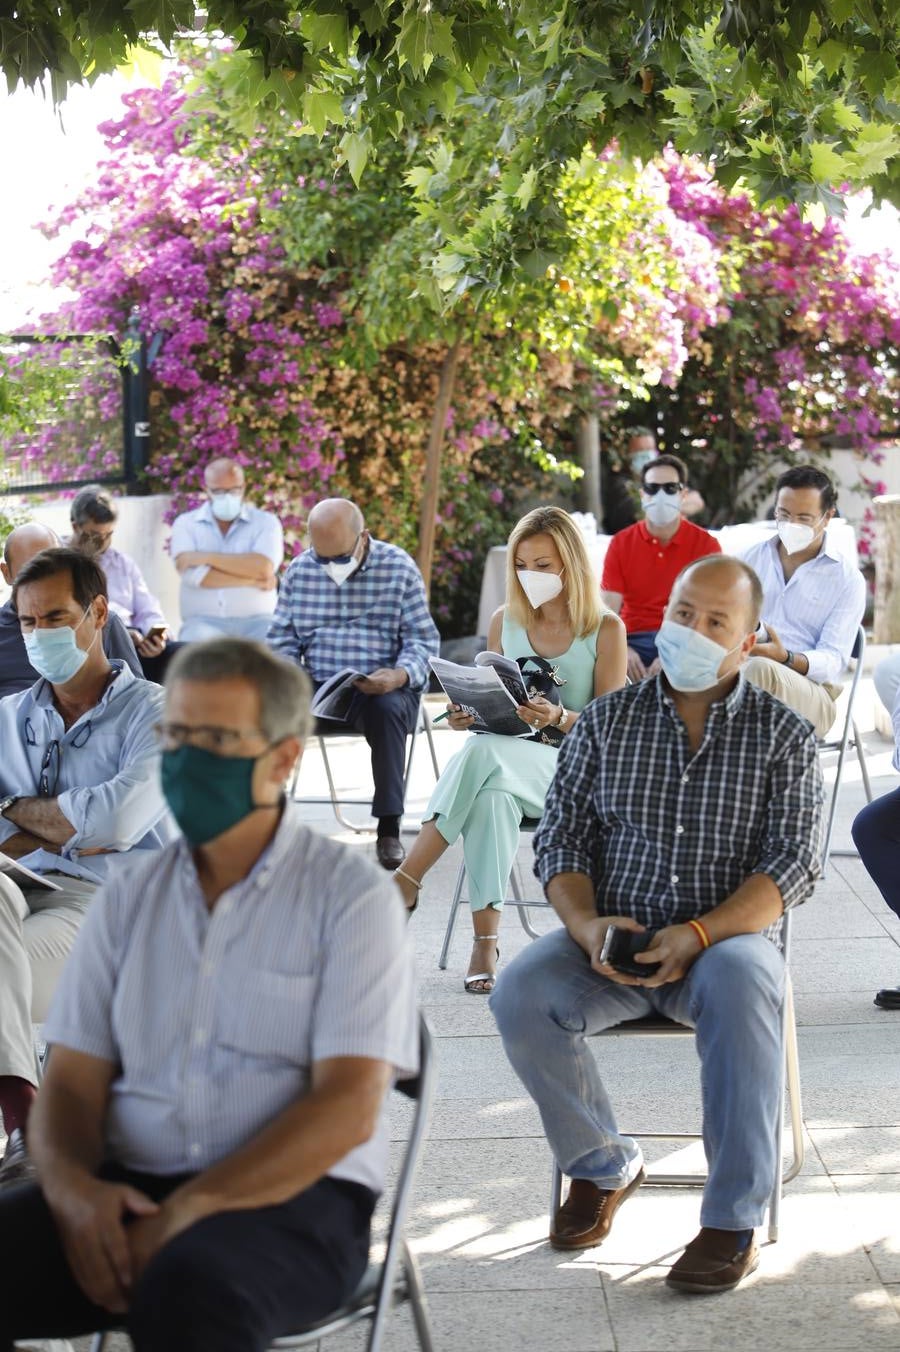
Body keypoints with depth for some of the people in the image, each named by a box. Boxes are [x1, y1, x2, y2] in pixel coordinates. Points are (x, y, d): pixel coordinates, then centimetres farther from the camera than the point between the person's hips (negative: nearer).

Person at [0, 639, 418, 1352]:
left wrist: (185, 1214, -19)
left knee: (187, 1288, -37)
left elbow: (348, 1108, -10)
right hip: (125, 1192, 4)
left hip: (293, 1196, -4)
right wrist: (70, 1185, -14)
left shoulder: (352, 896, -1)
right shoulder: (128, 899, 14)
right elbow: (72, 1082, 9)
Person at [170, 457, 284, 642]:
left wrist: (205, 557, -7)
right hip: (204, 621, 0)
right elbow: (193, 574, -8)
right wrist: (253, 580, -6)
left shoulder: (265, 522, 9)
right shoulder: (186, 523, 9)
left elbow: (263, 569, -10)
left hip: (255, 621, 0)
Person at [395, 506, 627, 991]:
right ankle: (485, 940, -38)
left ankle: (407, 880, -34)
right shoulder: (505, 622, 13)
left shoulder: (605, 629, 1)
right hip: (504, 761, 3)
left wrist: (558, 718, -24)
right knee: (492, 798, -37)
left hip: (575, 770, -3)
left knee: (485, 754, -36)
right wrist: (468, 714, -4)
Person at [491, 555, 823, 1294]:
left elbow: (793, 862, -5)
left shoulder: (783, 735, 5)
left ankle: (734, 1221, -30)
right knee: (520, 997, -27)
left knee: (743, 988, -38)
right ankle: (604, 1162, -1)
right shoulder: (607, 720, 11)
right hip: (613, 938, 2)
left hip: (727, 937, -2)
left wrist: (699, 933, -19)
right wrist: (587, 923, -13)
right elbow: (562, 837, 8)